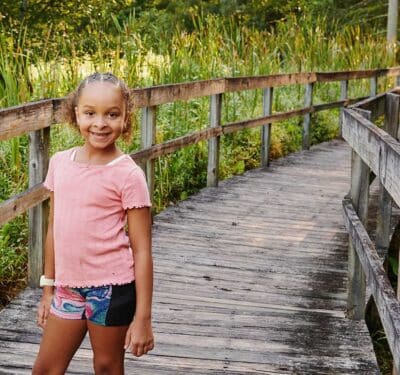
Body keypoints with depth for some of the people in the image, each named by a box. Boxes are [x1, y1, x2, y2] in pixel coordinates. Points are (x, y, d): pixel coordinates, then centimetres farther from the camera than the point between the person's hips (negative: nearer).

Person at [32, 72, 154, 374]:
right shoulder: (60, 162, 2)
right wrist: (48, 289, 14)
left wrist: (143, 317, -12)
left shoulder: (128, 174, -13)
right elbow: (54, 230, 11)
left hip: (111, 288, -5)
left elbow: (142, 250, -11)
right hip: (67, 287, 5)